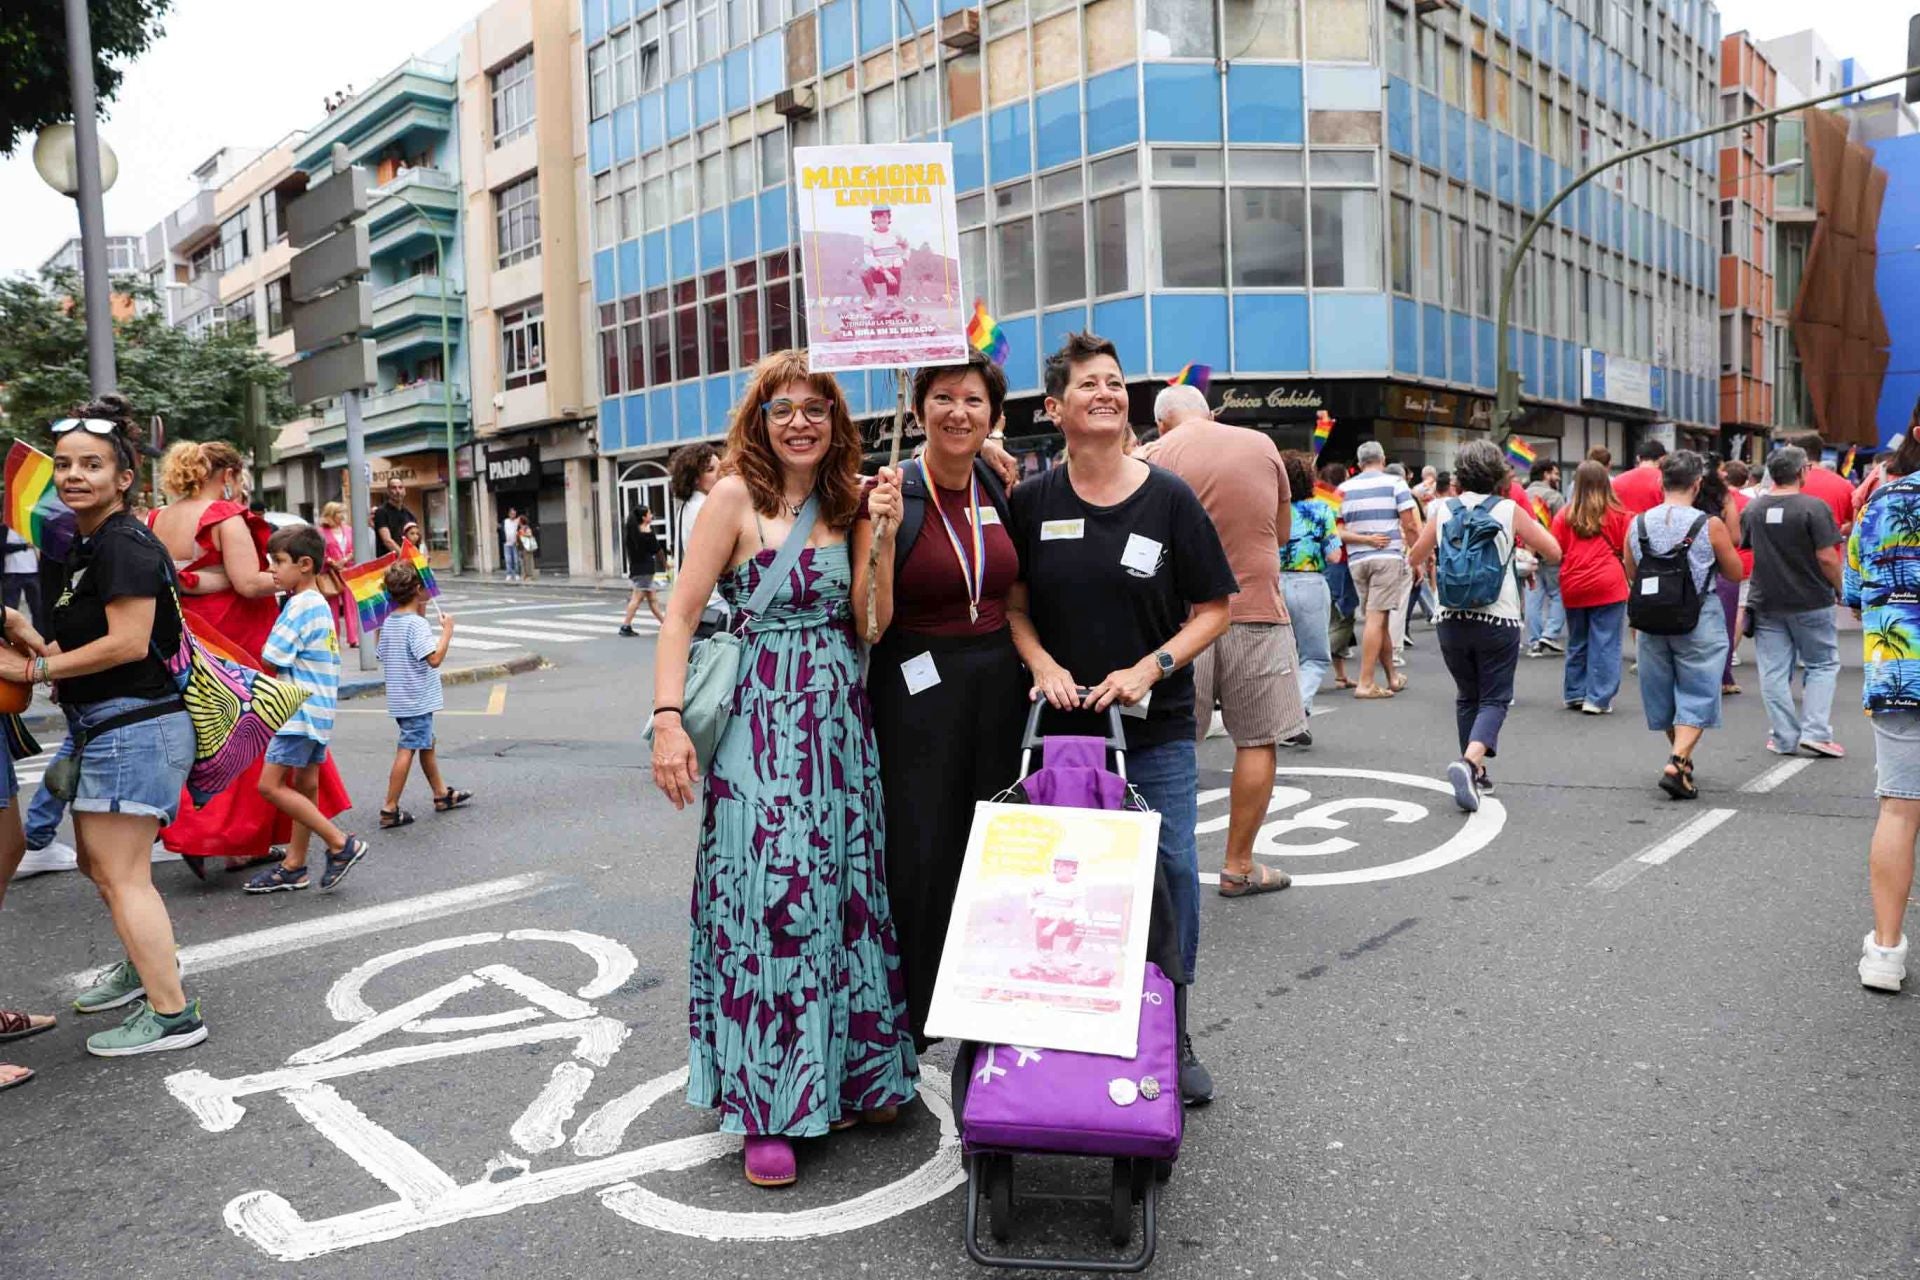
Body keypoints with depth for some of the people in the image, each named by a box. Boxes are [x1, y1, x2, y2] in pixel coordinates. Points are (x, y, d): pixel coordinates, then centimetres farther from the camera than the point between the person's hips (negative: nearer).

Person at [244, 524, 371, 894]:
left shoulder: (300, 606, -15)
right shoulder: (321, 604, 15)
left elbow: (272, 659, -16)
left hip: (299, 709, -10)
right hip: (319, 710, 10)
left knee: (271, 784, -9)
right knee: (305, 786, 12)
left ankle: (341, 844, -8)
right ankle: (294, 866, 19)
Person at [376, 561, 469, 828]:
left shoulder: (389, 622, 8)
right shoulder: (416, 623, -18)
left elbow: (383, 656, 17)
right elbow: (435, 658, -26)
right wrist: (447, 630, -16)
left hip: (399, 699, 10)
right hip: (417, 700, -9)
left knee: (427, 744, 20)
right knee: (407, 750, -5)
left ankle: (442, 794, 33)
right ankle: (390, 809, -3)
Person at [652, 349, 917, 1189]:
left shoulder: (846, 502, 11)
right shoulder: (737, 496, -4)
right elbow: (681, 615, -7)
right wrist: (668, 721, -16)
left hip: (843, 717, 5)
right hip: (762, 719, -5)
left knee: (850, 890, 10)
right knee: (767, 899, -3)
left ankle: (853, 1076, 26)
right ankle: (766, 1108, 9)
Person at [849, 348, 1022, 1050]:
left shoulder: (1001, 490, 6)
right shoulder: (889, 493, -8)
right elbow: (870, 624, -15)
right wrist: (885, 536, -25)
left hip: (999, 682, 5)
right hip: (917, 687, -5)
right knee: (917, 856, 0)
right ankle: (904, 1024, 18)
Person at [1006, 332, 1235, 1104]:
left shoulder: (1169, 498, -1)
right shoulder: (1031, 503, 1)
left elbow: (1214, 607, 0)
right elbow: (1012, 605, 7)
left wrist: (1150, 668, -12)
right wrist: (1043, 665, -10)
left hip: (1157, 727, 0)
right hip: (1061, 722, 1)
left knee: (1171, 872, 2)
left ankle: (1172, 1034, 21)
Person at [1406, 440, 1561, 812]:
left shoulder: (1443, 510, 1)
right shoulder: (1509, 511, -4)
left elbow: (1415, 558, 12)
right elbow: (1554, 553, 3)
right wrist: (1528, 537, 20)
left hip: (1451, 620, 3)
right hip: (1497, 621, -3)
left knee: (1467, 696, 18)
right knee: (1494, 700, 3)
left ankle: (1475, 773, 23)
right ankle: (1470, 761, -21)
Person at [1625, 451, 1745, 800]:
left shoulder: (1638, 524, -3)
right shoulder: (1710, 525, -12)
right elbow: (1735, 572, 0)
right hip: (1698, 622, -4)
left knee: (1663, 693, 18)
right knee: (1697, 695, 4)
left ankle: (1682, 757, 34)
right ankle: (1676, 764, -10)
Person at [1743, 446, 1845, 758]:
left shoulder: (1754, 508, 3)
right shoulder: (1814, 507, -13)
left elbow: (1744, 546, 15)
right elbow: (1827, 558, -15)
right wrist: (1842, 589, -2)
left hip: (1766, 602, 4)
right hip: (1810, 602, -4)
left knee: (1774, 672, 7)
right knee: (1822, 665, 11)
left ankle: (1784, 738, 10)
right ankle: (1815, 731, 1)